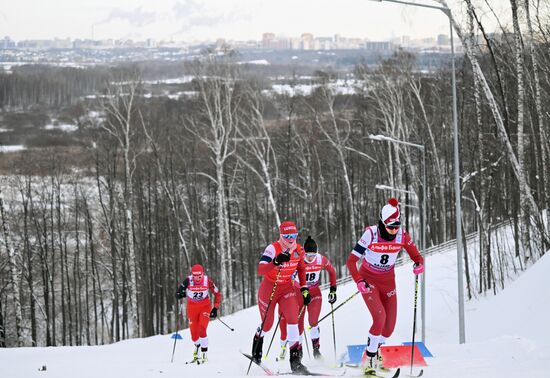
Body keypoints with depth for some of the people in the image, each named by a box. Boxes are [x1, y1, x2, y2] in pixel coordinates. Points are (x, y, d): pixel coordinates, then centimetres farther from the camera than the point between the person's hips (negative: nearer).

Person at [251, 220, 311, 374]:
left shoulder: (299, 250, -9)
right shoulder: (273, 249, -26)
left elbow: (301, 269, 11)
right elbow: (260, 270, -38)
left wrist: (304, 289, 6)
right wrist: (276, 262, -54)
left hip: (287, 288, 3)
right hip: (269, 288, -3)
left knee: (293, 317, -18)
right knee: (267, 324, 11)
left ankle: (295, 359, -17)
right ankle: (258, 339, 48)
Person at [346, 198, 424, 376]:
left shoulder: (402, 236, -13)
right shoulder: (371, 234, -23)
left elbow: (417, 256, -2)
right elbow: (351, 261, -19)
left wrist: (419, 265, -26)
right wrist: (359, 282, -34)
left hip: (388, 282, 4)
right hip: (368, 280, -4)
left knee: (389, 327, 2)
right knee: (380, 316, -24)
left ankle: (373, 351, 33)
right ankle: (370, 360, -11)